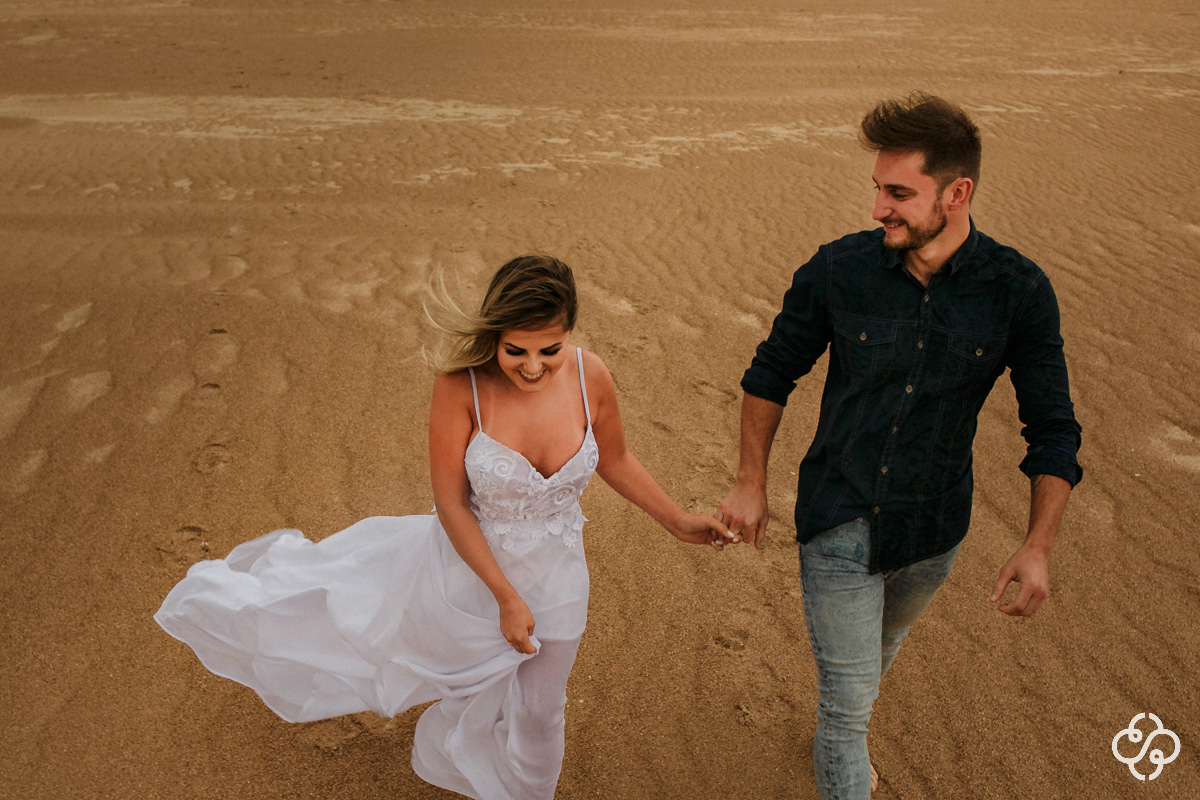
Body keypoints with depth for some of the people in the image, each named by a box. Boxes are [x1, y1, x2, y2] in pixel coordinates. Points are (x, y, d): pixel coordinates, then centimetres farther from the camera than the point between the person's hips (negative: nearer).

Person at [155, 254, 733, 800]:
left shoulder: (590, 377, -20)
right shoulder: (462, 383, -29)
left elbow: (614, 460, 0)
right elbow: (450, 503, -22)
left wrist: (677, 521, 3)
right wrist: (506, 598, -21)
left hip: (554, 579, 4)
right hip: (472, 565, -3)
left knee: (537, 712, 25)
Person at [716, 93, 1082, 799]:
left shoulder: (1019, 292, -15)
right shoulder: (837, 271, -16)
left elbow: (1053, 429, -7)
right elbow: (773, 372, -1)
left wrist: (1038, 546, -15)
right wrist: (751, 482, 1)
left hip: (933, 528, 2)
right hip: (839, 521, -2)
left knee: (881, 648, 29)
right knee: (848, 699, 3)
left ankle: (840, 737, 60)